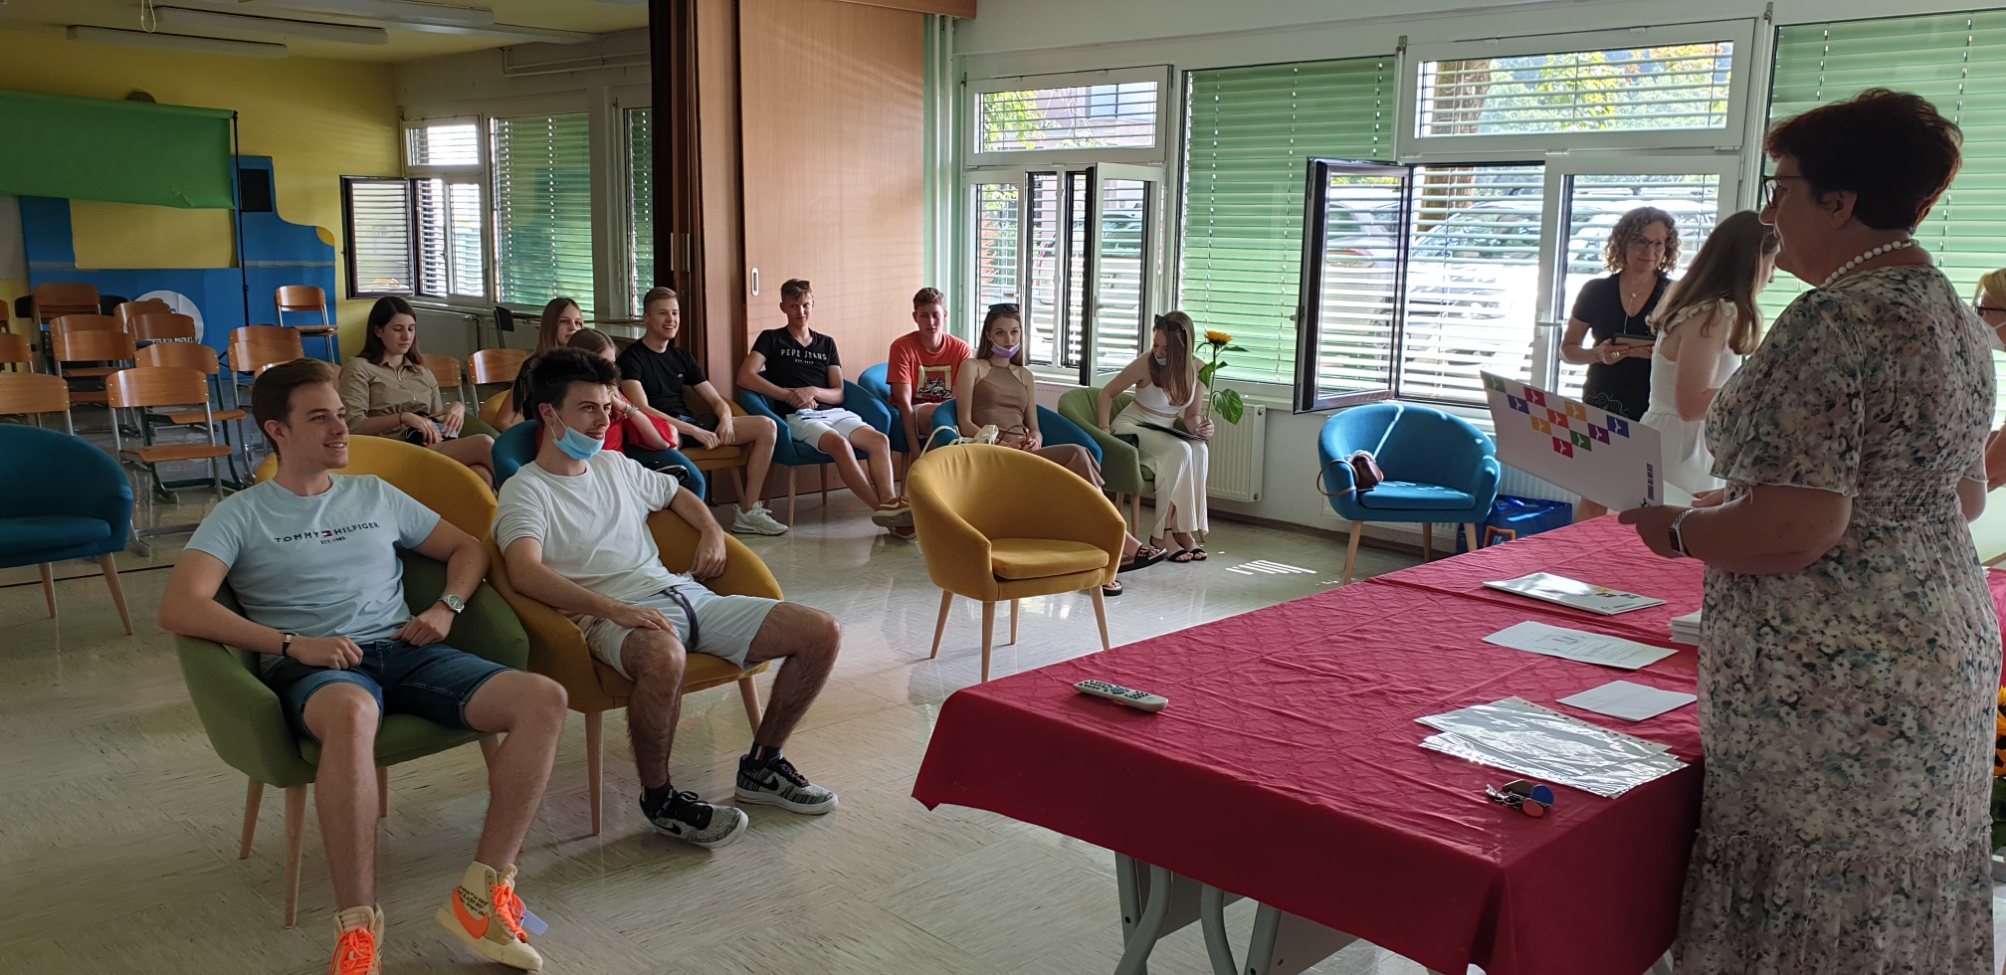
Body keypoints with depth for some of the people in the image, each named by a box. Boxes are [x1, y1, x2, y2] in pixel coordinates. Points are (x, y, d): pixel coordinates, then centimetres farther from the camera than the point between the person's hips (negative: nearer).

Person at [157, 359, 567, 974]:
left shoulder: (376, 496, 24)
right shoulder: (242, 515, 11)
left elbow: (467, 548, 29)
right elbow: (178, 609, -4)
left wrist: (447, 607, 7)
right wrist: (293, 644, -14)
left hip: (403, 650, 5)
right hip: (310, 668, -4)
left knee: (543, 700, -23)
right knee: (352, 713, -45)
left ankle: (482, 895, -20)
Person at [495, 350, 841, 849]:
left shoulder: (615, 465, 23)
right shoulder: (525, 489, 1)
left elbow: (677, 494, 42)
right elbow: (526, 572, -18)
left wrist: (711, 531, 20)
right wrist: (615, 610, -30)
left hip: (684, 592, 7)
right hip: (613, 615, -7)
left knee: (821, 632, -8)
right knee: (663, 656, -45)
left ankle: (760, 767, 9)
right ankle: (658, 799, -18)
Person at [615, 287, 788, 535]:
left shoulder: (682, 358, 20)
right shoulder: (631, 358, -2)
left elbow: (716, 400, 18)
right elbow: (641, 409, -16)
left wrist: (726, 419, -8)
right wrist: (695, 431, -22)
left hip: (691, 424, 7)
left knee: (766, 426, -5)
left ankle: (748, 512, -5)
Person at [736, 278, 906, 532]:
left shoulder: (826, 343, 22)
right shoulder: (771, 339, 12)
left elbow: (839, 394, 15)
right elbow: (745, 377, -5)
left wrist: (813, 391, -8)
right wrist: (789, 395, -9)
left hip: (834, 412, 5)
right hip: (797, 416, -5)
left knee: (880, 440, -25)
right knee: (840, 444, -36)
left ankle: (890, 503, -37)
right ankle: (882, 508, -37)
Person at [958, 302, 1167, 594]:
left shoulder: (1025, 376, 29)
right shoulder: (972, 368, 13)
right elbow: (965, 423, 1)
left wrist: (1034, 439, -4)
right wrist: (999, 444, -16)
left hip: (1025, 454, 5)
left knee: (1078, 458, -32)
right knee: (1077, 456, -30)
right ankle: (1122, 546, -31)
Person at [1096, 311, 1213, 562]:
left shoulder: (1198, 369, -4)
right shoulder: (1146, 364, -16)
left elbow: (1192, 415, 5)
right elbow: (1107, 393, -3)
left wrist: (1200, 428, -18)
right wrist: (1104, 428, -16)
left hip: (1165, 434, 4)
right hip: (1131, 429, -4)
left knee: (1200, 450, -29)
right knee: (1180, 450, -33)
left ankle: (1183, 527, -27)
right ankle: (1163, 533, -28)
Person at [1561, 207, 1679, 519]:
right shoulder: (1596, 292, 5)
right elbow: (1568, 348, 11)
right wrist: (1598, 354, -10)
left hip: (1652, 414, -1)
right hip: (1600, 409, 1)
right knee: (1593, 498, 0)